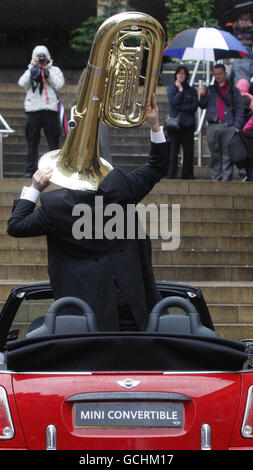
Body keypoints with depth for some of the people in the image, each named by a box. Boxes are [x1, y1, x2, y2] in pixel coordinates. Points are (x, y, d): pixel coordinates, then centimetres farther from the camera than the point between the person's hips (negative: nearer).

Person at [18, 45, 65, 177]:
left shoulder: (54, 70, 13)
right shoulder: (30, 71, 17)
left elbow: (58, 85, -2)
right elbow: (22, 83, 0)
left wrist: (47, 73, -5)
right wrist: (33, 70, -4)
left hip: (50, 109, -1)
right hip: (33, 110, 1)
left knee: (53, 141, -1)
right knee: (32, 142, 2)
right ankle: (30, 170, 4)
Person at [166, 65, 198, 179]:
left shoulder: (191, 90, 11)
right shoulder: (171, 89, 10)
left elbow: (194, 106, -1)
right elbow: (174, 101, -8)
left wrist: (180, 107, -8)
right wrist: (180, 90, -3)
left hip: (188, 125, 1)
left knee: (188, 152, -2)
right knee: (173, 152, -4)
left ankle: (187, 176, 3)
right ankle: (171, 176, -1)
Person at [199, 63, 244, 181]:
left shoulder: (233, 90, 12)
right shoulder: (209, 90, 18)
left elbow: (239, 109, 7)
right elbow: (202, 106, 14)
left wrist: (237, 125, -4)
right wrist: (202, 96, -6)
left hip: (228, 127, -2)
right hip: (213, 126, 2)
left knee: (227, 154, -6)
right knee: (215, 155, 3)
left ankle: (226, 178, -6)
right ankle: (216, 178, 7)